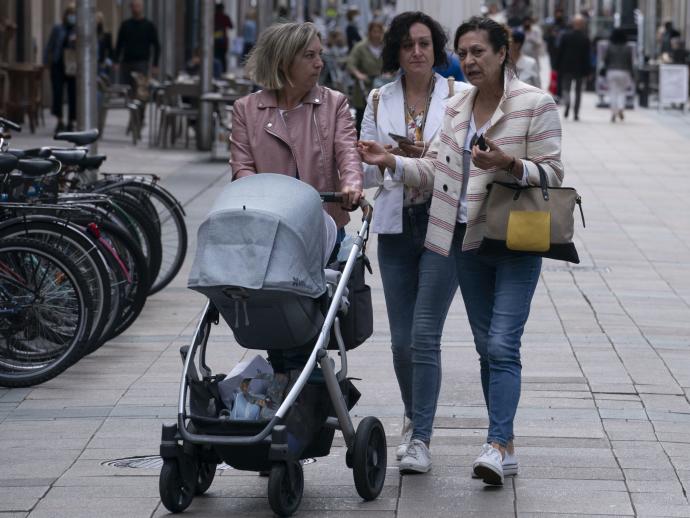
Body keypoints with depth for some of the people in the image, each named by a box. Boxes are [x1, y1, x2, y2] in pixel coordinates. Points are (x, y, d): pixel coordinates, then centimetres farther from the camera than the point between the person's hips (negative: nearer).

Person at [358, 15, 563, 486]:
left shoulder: (535, 105, -7)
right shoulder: (457, 109, 12)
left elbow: (552, 173, -9)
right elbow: (436, 167, 13)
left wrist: (509, 163, -25)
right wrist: (392, 162, 0)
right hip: (467, 237, 6)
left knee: (502, 345, -16)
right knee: (487, 346, 10)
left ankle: (498, 445, -20)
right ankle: (505, 444, 16)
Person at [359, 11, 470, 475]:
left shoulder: (459, 96, 1)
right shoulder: (379, 101, 9)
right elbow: (365, 166, 10)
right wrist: (391, 160, -10)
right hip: (396, 225, 3)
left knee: (425, 335, -12)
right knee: (401, 340, 7)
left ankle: (420, 438, -10)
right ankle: (415, 421, 29)